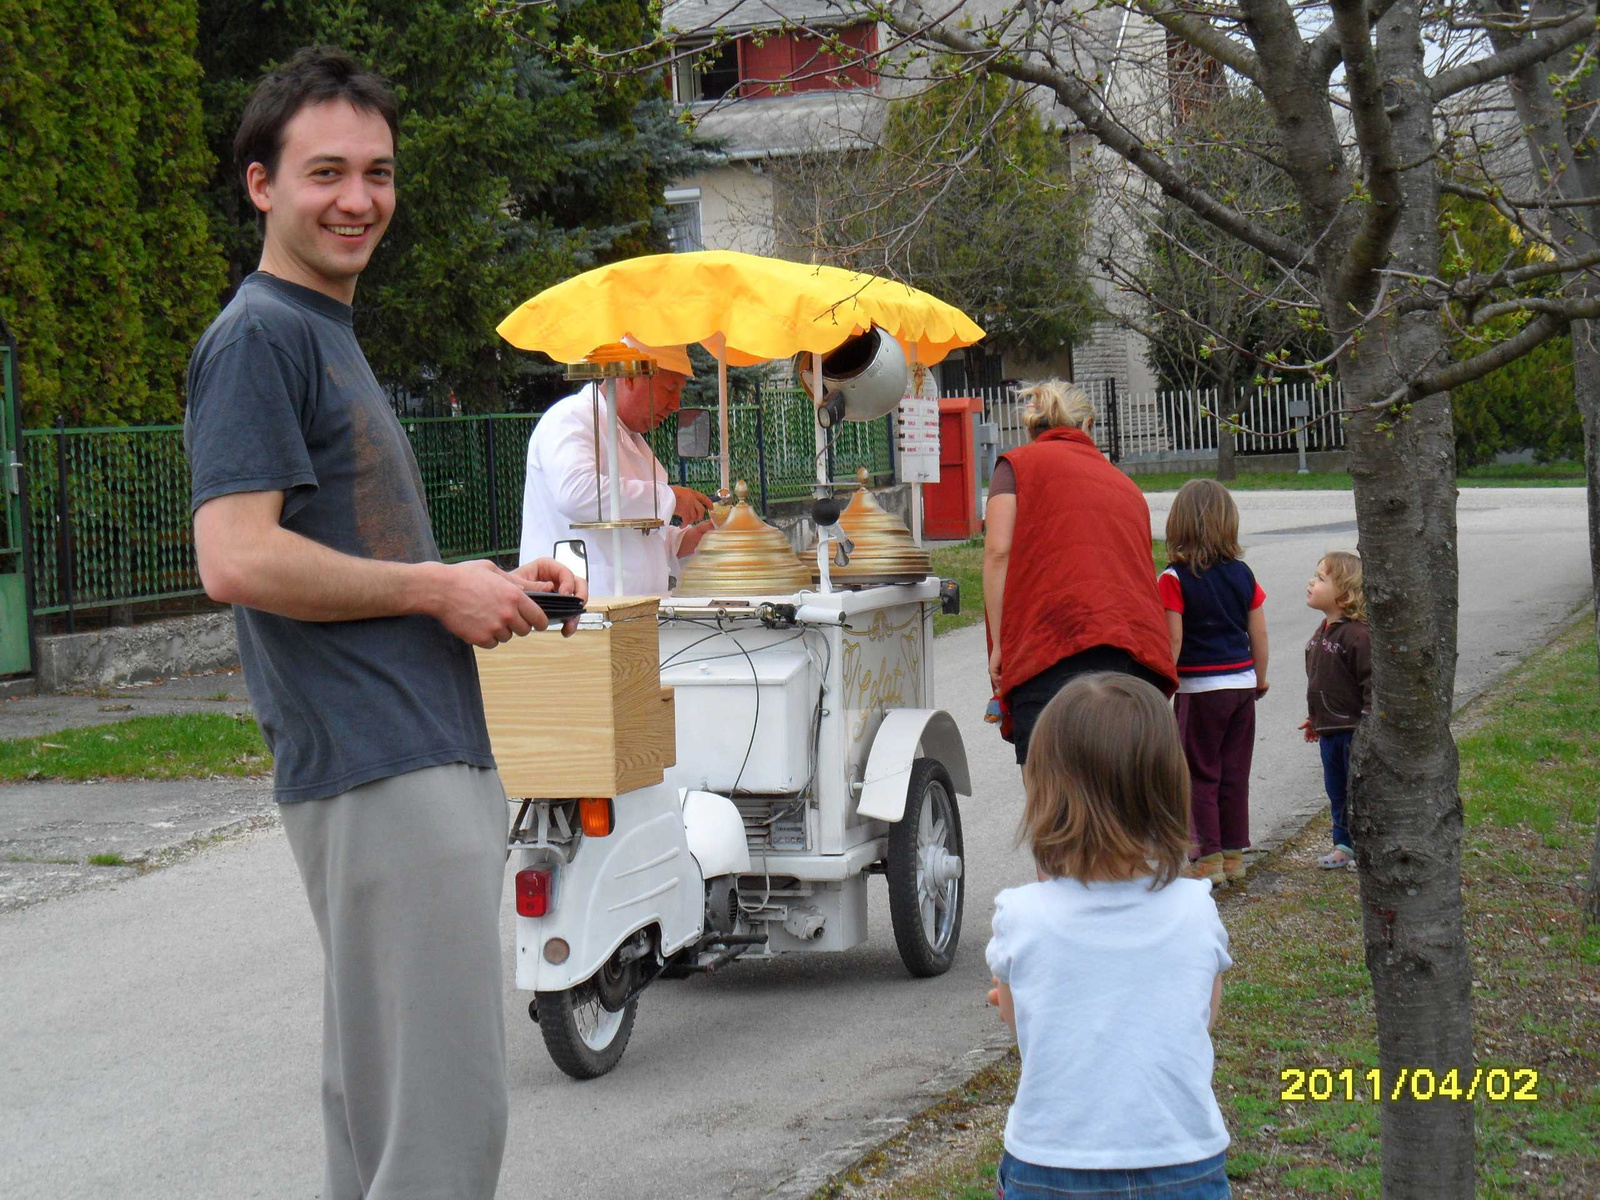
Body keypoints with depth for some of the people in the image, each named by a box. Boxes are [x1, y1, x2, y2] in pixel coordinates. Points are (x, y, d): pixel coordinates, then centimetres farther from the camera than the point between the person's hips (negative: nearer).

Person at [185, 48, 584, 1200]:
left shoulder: (327, 332, 22)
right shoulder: (259, 335, -9)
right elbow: (237, 560, -21)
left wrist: (489, 584, 12)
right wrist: (439, 589, -12)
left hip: (431, 760, 10)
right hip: (378, 775, -10)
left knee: (383, 1097, 15)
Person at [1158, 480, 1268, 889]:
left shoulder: (1174, 580, -12)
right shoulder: (1243, 575, 2)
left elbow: (1173, 641, -15)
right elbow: (1260, 634, 6)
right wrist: (1260, 679, 20)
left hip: (1200, 687, -5)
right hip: (1242, 684, 5)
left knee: (1200, 774, 4)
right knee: (1235, 774, 12)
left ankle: (1209, 858, 2)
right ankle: (1233, 854, 17)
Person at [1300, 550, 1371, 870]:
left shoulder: (1357, 634, -20)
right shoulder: (1323, 631, 9)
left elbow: (1372, 682, -20)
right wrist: (1314, 718, 24)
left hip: (1355, 730, -9)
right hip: (1330, 730, 9)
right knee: (1336, 788, 16)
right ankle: (1344, 843, 27)